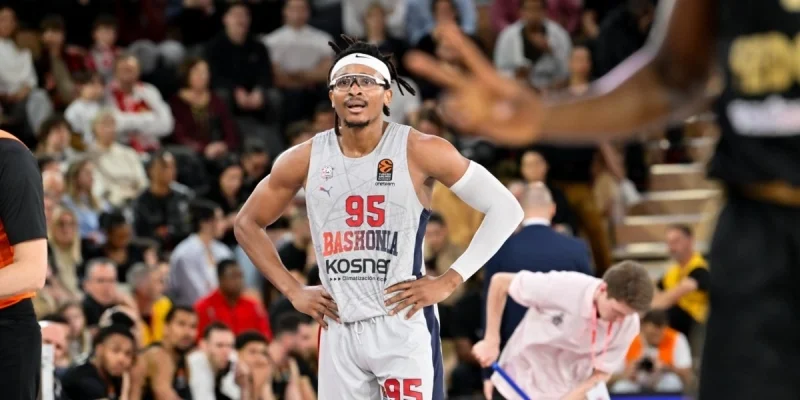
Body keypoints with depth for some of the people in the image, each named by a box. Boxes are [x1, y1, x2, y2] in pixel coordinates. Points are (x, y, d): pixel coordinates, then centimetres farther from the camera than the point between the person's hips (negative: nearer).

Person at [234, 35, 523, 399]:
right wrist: (292, 291, 8)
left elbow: (506, 209, -5)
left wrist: (450, 281, -9)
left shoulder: (421, 152, -8)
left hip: (404, 326, -4)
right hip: (339, 332, 4)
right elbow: (247, 224, 17)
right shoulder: (304, 160, 3)